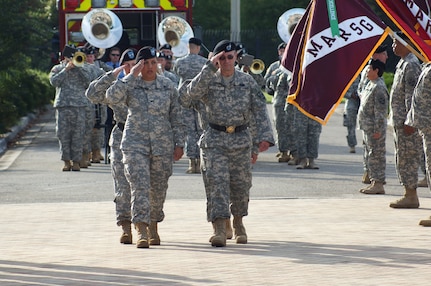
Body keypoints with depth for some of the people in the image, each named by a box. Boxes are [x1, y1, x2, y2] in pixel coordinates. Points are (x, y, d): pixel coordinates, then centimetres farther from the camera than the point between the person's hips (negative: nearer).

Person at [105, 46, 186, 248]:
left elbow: (176, 117, 9)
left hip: (163, 146, 2)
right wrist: (131, 76, -18)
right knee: (140, 186, -14)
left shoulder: (168, 86, 6)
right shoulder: (130, 85, 1)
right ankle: (141, 232, -18)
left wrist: (179, 144, 4)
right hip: (135, 144, -2)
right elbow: (111, 98, -19)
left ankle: (153, 225, 30)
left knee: (158, 189, 9)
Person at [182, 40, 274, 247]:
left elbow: (259, 111, 2)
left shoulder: (247, 82, 5)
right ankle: (219, 229, -19)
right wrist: (210, 67, -23)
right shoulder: (209, 80, 1)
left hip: (241, 139, 2)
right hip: (214, 140, -2)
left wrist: (264, 137, -9)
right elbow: (193, 92, -20)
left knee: (241, 184, 10)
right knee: (216, 183, -13)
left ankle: (238, 222, 32)